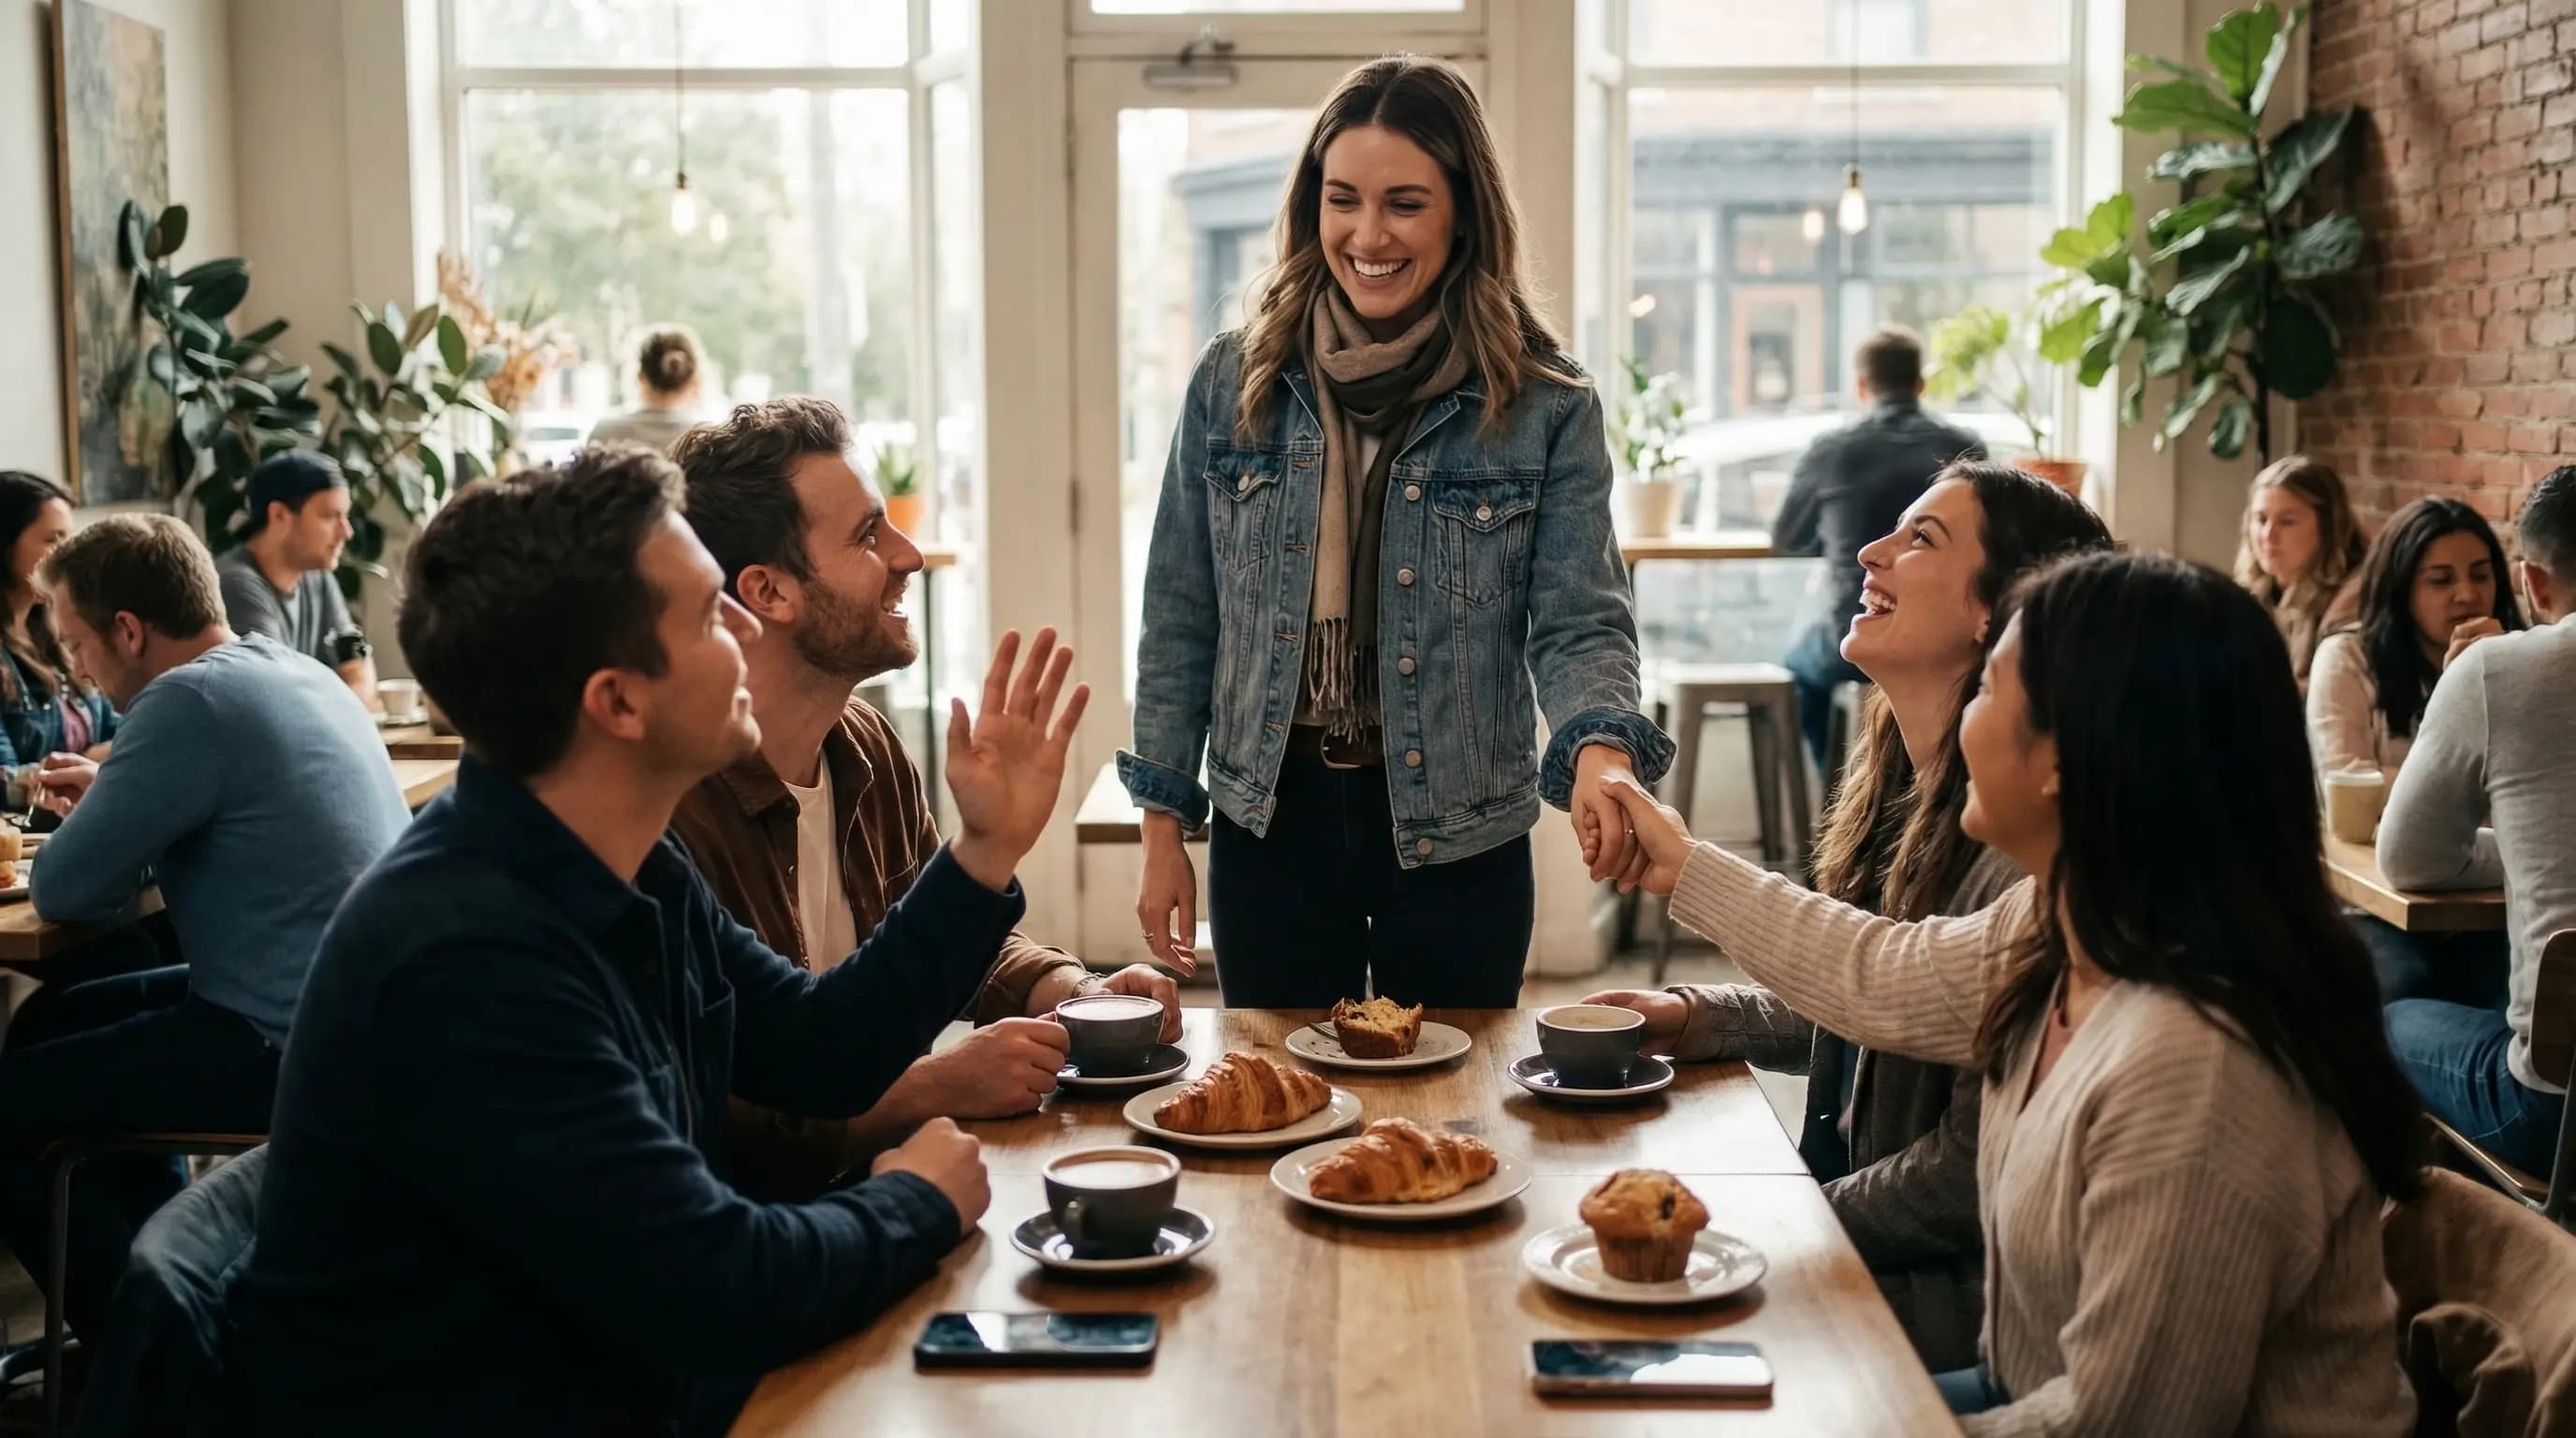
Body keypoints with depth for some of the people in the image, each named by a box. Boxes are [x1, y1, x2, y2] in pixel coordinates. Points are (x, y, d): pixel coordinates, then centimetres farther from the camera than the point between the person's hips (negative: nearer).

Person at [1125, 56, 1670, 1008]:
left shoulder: (1545, 408, -6)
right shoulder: (1233, 383, 0)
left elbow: (1579, 624, -9)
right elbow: (1181, 620, 5)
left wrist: (1601, 751, -30)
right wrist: (1164, 827, 3)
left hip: (1457, 834, -1)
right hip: (1271, 821, 1)